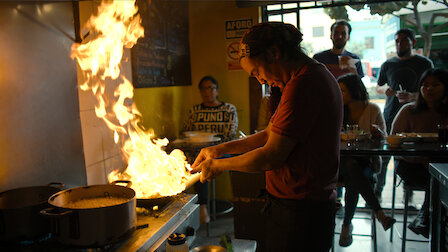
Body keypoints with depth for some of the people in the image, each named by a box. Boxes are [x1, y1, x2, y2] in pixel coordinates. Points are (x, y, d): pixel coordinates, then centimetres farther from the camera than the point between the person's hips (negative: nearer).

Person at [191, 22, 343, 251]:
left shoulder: (302, 84, -21)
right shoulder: (316, 76, 12)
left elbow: (271, 158, -23)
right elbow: (271, 135, 14)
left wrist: (218, 165, -8)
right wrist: (220, 149, 9)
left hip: (298, 213, -10)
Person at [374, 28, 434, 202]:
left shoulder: (424, 63, 6)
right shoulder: (388, 64, 12)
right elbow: (378, 87, 19)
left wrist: (413, 96, -17)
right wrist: (385, 89, -5)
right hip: (389, 117, 2)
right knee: (382, 157, 0)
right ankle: (377, 192, 14)